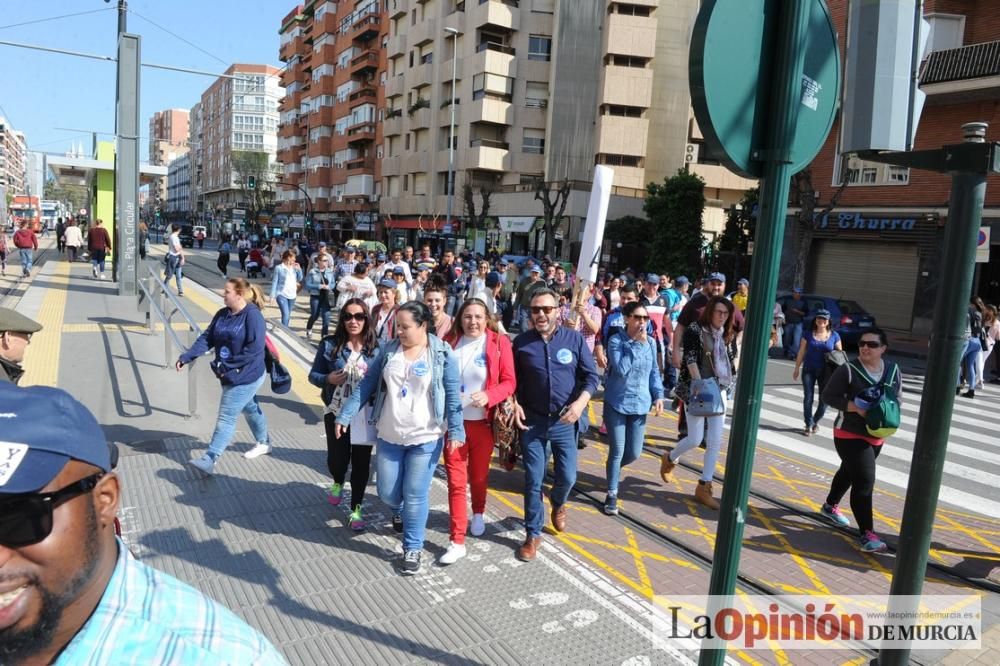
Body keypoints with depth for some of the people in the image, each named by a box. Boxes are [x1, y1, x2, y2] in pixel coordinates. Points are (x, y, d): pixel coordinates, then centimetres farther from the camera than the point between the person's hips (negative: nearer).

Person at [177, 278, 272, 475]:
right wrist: (186, 357, -10)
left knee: (226, 418, -6)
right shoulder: (222, 314, 3)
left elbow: (254, 349, -25)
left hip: (246, 377, -8)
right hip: (229, 375, 8)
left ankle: (209, 460, -1)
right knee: (250, 409, 24)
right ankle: (263, 443, 42)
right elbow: (207, 338, 3)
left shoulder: (253, 315, -21)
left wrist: (228, 366, -23)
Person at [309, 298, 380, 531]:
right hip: (337, 413, 0)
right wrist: (328, 379, -18)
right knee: (337, 459, 3)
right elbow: (313, 375, 2)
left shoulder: (376, 348, -4)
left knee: (361, 462, 6)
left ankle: (356, 510, 24)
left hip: (365, 415, 0)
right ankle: (338, 483, 41)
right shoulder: (330, 345, -5)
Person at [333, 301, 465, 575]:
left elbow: (452, 394, -8)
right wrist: (345, 415, 0)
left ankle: (413, 549, 22)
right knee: (388, 493, 12)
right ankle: (399, 511, 48)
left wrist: (456, 430, -13)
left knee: (415, 496, 2)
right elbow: (367, 384, 3)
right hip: (389, 436, 4)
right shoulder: (388, 349, -1)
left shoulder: (442, 353, -9)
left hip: (426, 438, -3)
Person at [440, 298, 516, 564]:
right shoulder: (449, 341, -1)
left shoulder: (499, 342, -8)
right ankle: (457, 542, 10)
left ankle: (478, 513, 47)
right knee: (456, 482, 2)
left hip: (483, 422, -1)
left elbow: (509, 382, -8)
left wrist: (488, 396, -25)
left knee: (479, 476, 18)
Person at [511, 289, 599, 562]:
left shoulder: (575, 339, -3)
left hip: (564, 421, 0)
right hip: (532, 420, 0)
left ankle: (558, 503, 43)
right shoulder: (521, 342, -1)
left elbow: (591, 376, -1)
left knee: (567, 477, 7)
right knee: (533, 480, 4)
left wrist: (580, 402, -18)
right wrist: (514, 404, -9)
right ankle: (533, 534, 20)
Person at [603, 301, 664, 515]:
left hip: (640, 404, 5)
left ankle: (614, 469, 40)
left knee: (634, 453, 8)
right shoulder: (616, 340, -13)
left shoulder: (651, 343, 4)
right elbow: (621, 369, -26)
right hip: (617, 403, -4)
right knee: (617, 452, -1)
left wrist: (658, 395, 3)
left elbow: (654, 372, 13)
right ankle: (612, 494, 15)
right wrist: (637, 343, -24)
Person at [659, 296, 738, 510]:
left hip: (719, 390, 6)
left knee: (715, 442, 2)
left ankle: (703, 488, 10)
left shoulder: (728, 335, 8)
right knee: (695, 439, -6)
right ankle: (670, 458, 26)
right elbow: (691, 360, -15)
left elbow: (732, 359, 18)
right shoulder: (695, 330, -9)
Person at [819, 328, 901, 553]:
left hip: (877, 435, 6)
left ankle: (830, 506, 46)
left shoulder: (893, 370, 0)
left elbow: (898, 397, 12)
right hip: (850, 434, -6)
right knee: (864, 481, -13)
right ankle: (867, 534, -11)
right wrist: (855, 407, -26)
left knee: (849, 472, 24)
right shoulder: (848, 370, -15)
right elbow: (828, 395, -13)